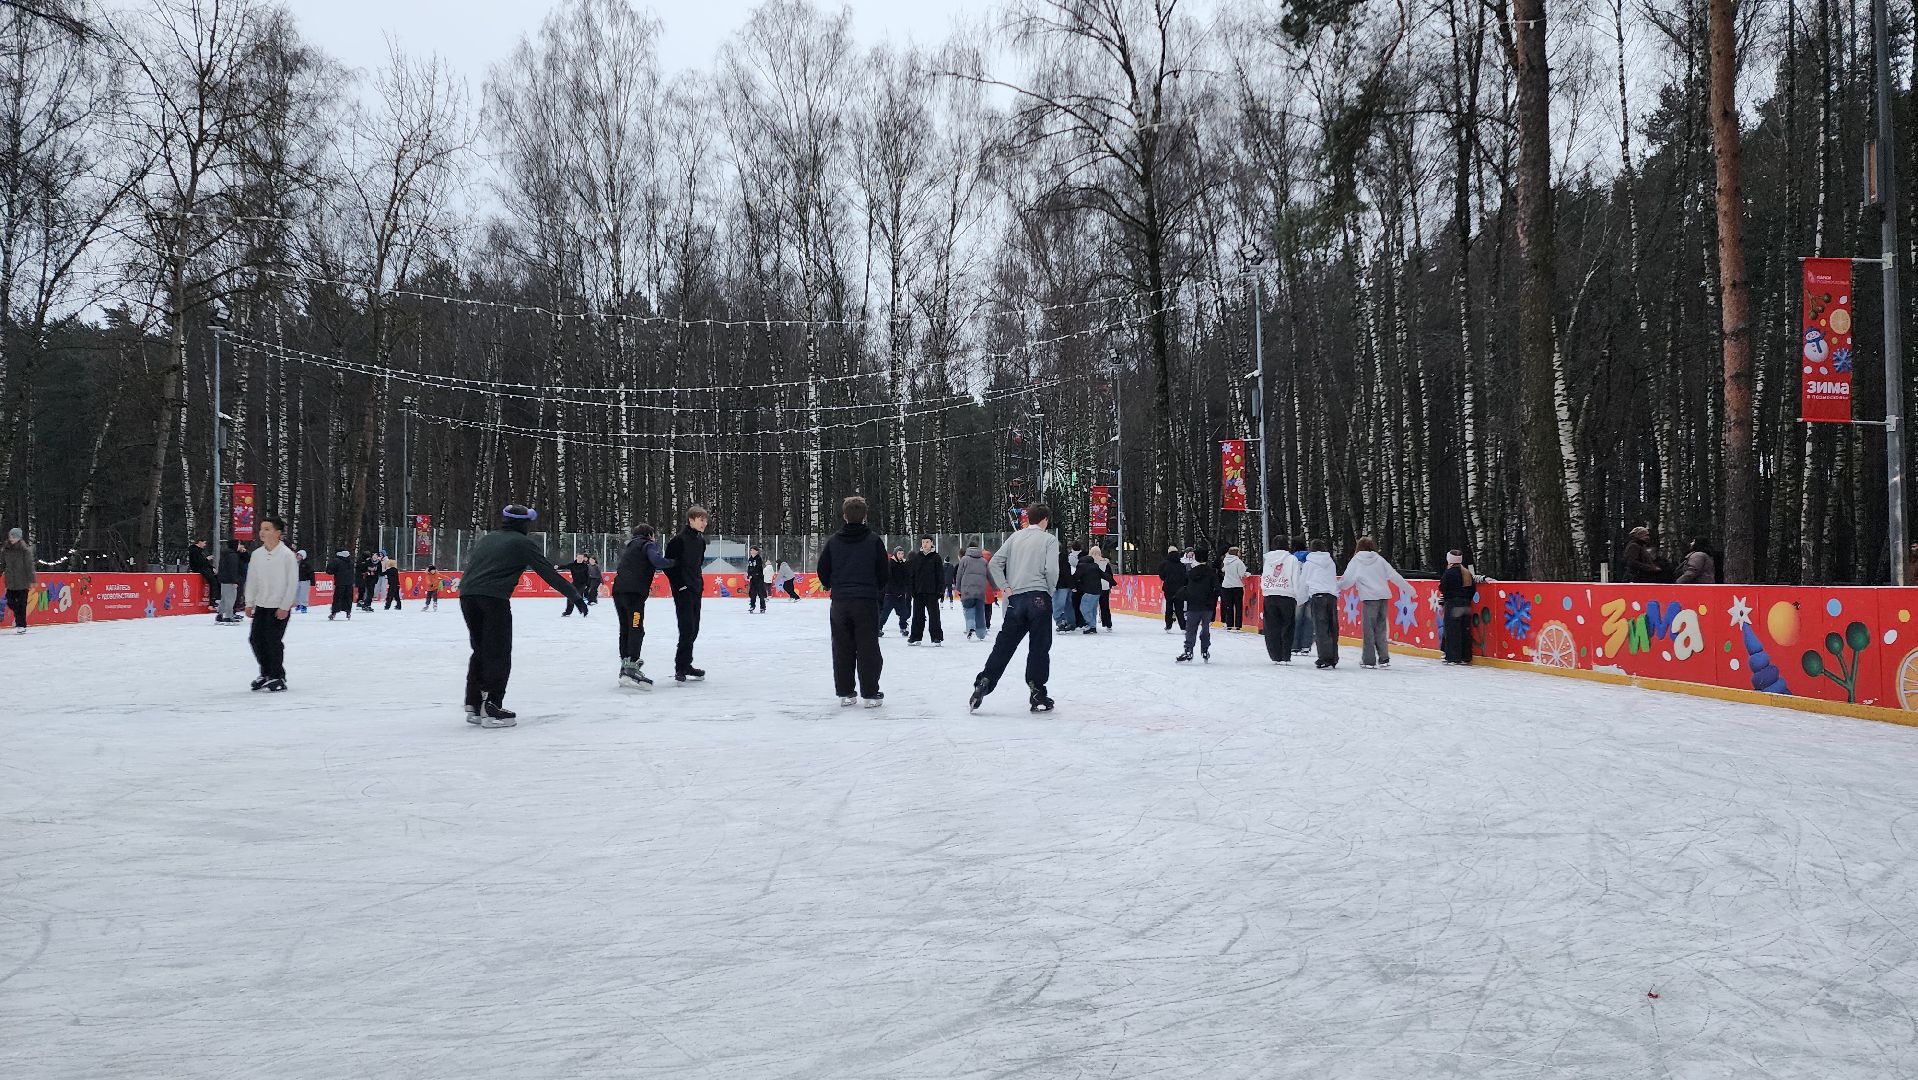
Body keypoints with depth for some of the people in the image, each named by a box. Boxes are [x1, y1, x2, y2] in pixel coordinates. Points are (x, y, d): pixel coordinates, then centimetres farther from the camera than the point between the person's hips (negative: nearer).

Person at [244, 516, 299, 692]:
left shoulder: (287, 555, -12)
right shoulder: (256, 554, 4)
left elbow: (293, 583, -11)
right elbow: (252, 580, 11)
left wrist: (285, 607, -13)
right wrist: (249, 603, 5)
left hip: (280, 607, -6)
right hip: (261, 605, 6)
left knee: (274, 641, -6)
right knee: (256, 639, 6)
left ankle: (278, 677, 8)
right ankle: (266, 674, 24)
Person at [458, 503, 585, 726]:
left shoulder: (487, 538, 25)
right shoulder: (523, 543, 7)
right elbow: (549, 573, 5)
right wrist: (575, 596, 9)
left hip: (467, 594, 7)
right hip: (494, 597, -6)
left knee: (481, 650, 18)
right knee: (498, 653, 1)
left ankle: (474, 706, 19)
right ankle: (491, 709, -2)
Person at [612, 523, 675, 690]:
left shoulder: (631, 547, 31)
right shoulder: (648, 544, 5)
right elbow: (657, 561, -15)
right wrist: (674, 562, 0)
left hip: (618, 589, 8)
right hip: (634, 592, -8)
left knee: (625, 629, 15)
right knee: (636, 630, -13)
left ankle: (625, 666, 20)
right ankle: (631, 669, -24)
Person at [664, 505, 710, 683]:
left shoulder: (701, 540, 10)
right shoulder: (680, 540, -15)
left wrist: (699, 580, 14)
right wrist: (679, 583, -15)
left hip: (696, 590, 8)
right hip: (683, 591, -8)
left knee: (693, 630, 13)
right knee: (687, 629, -11)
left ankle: (685, 665, 24)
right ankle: (681, 670, -5)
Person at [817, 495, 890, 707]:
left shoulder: (833, 541, 0)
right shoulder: (874, 541, -6)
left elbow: (823, 570, 3)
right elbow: (884, 572, -2)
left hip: (839, 602, 2)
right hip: (866, 601, -2)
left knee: (842, 649, 10)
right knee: (868, 648, 2)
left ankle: (844, 693, 13)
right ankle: (870, 694, 1)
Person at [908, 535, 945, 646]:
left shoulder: (936, 558, 1)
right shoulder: (916, 557, 9)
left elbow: (941, 575, -1)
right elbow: (911, 574, 10)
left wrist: (940, 590, -8)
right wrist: (911, 589, 2)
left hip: (932, 592, -3)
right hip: (918, 591, 3)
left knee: (934, 615, -2)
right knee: (917, 616, 7)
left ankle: (937, 637, 2)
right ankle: (916, 637, 14)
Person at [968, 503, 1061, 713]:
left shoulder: (1015, 537, 13)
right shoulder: (1049, 539, 0)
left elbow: (994, 562, 6)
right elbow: (1051, 569, -12)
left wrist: (1005, 587, 6)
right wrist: (1051, 591, 3)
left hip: (1015, 599, 4)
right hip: (1039, 597, -4)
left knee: (1003, 646, 9)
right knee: (1039, 648, 2)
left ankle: (983, 683, 2)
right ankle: (1037, 694, 4)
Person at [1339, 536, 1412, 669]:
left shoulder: (1356, 561, 1)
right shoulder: (1379, 559, 10)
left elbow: (1347, 579, -3)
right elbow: (1394, 575, 10)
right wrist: (1407, 588, 18)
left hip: (1369, 598, -4)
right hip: (1384, 596, 4)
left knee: (1368, 629, 2)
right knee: (1381, 629, 12)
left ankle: (1369, 660, 3)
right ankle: (1384, 659, 11)